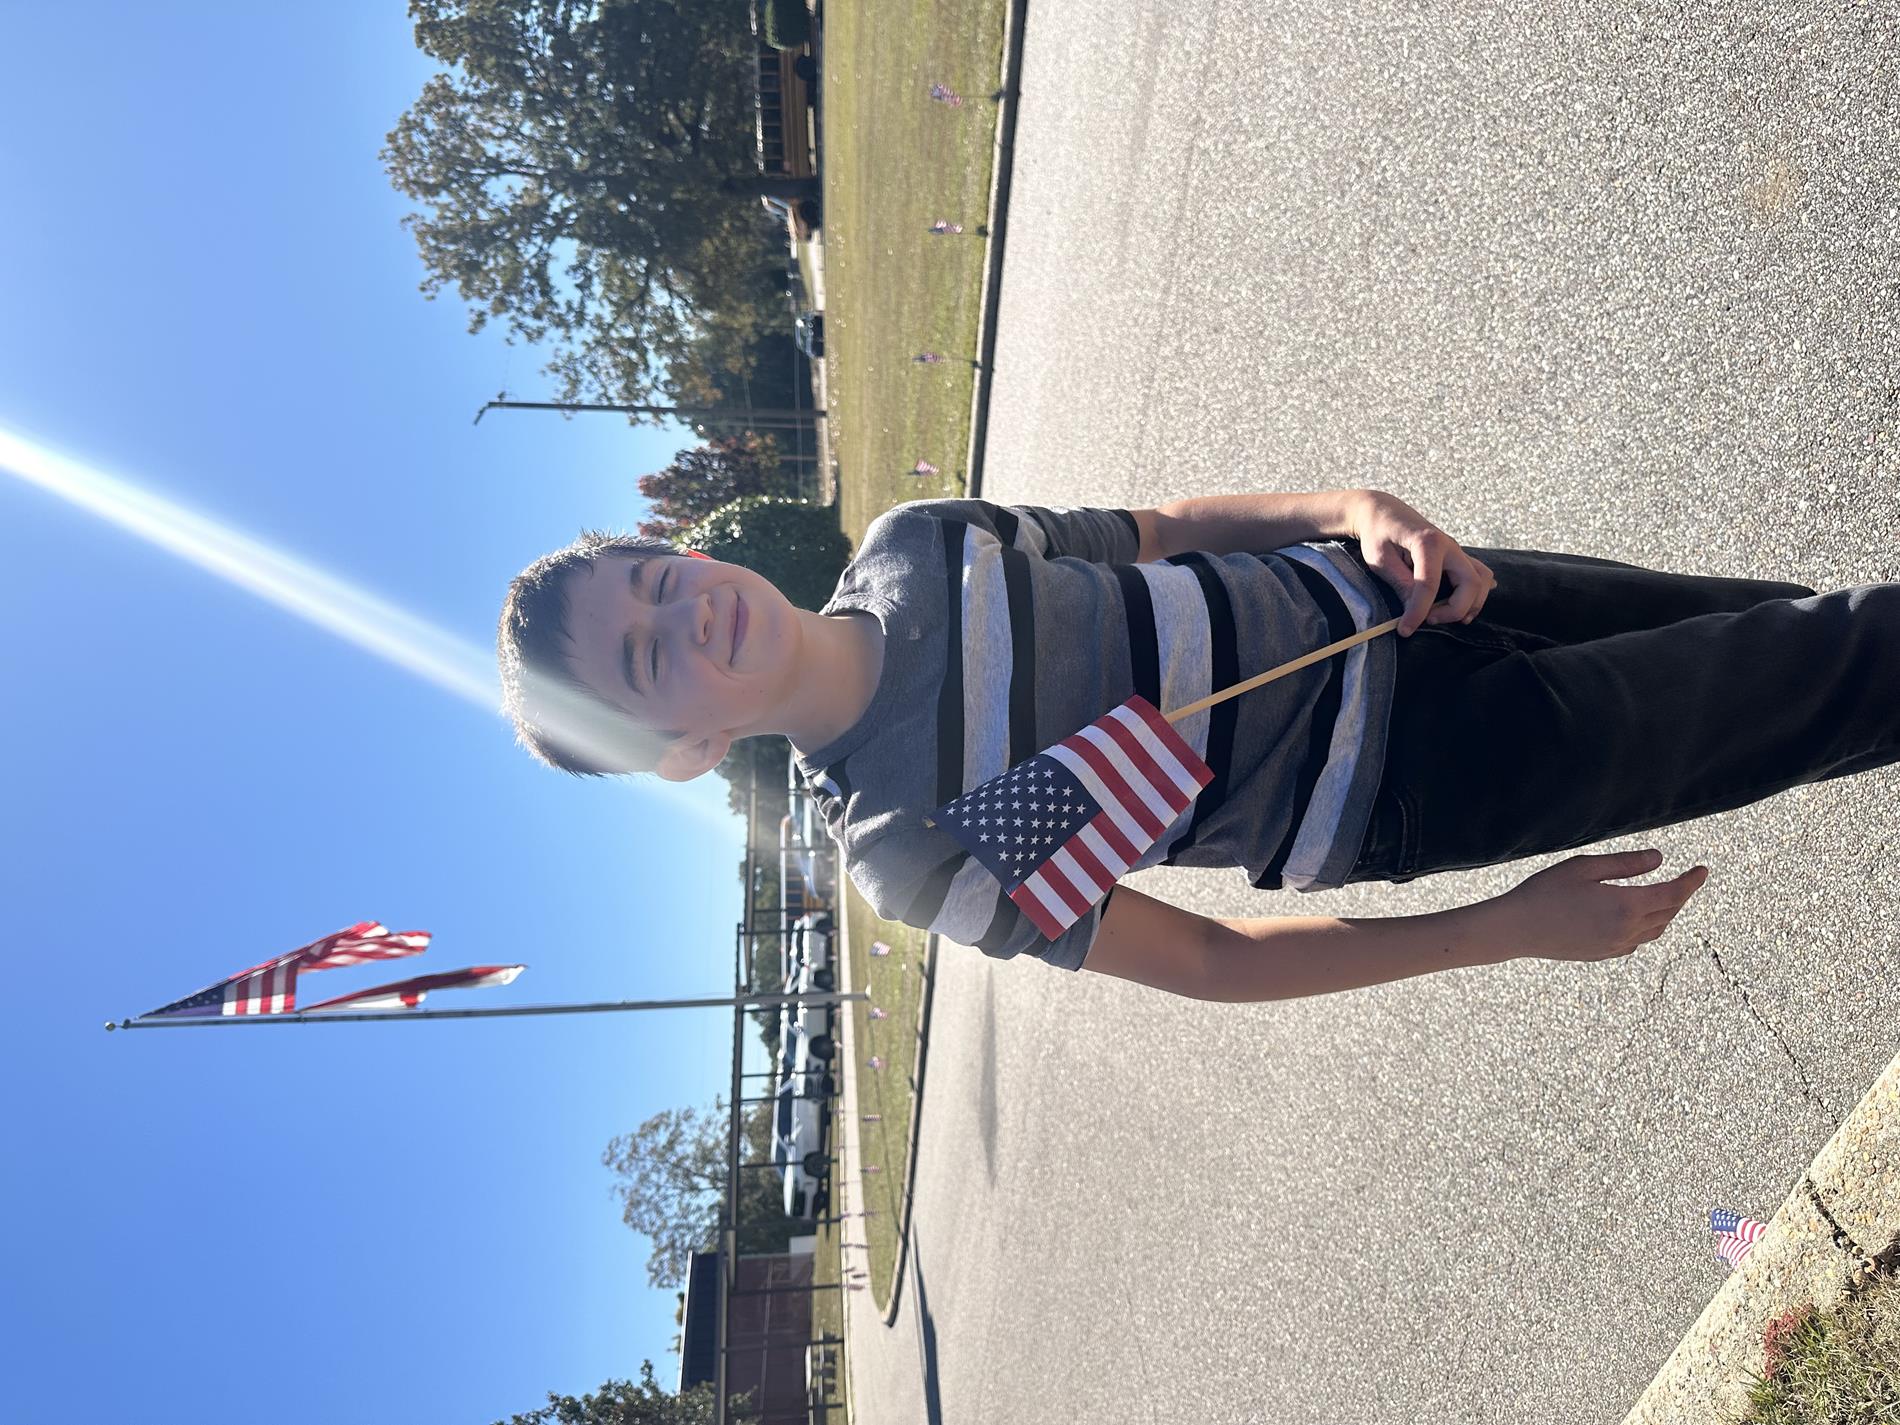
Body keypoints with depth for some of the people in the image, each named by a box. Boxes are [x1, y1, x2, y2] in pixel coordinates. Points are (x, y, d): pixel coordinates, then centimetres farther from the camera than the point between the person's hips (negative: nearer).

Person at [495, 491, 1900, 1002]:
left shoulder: (904, 544, -5)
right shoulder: (903, 845, -20)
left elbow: (1161, 524, 5)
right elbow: (1206, 960, -15)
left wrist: (1357, 506, -14)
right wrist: (1512, 929, -18)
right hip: (1404, 783, -4)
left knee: (1761, 619, 16)